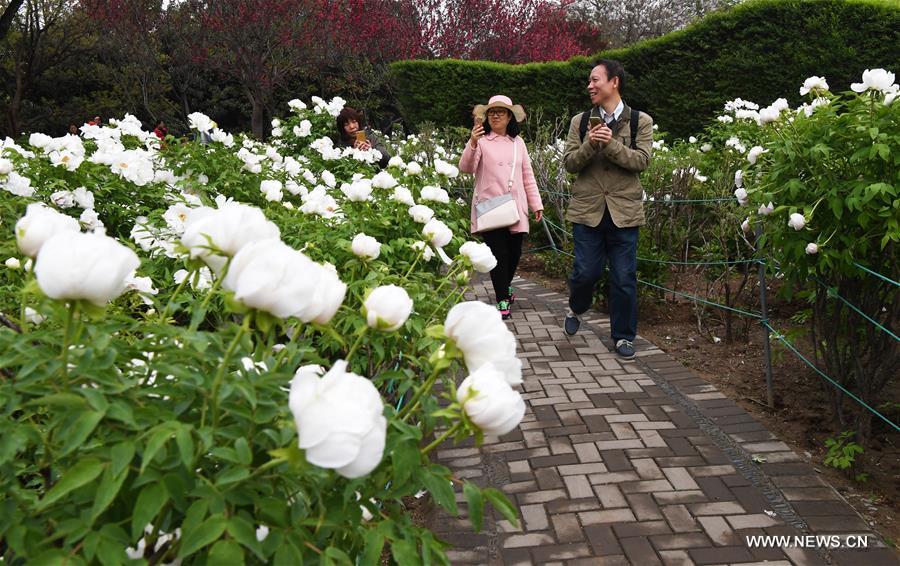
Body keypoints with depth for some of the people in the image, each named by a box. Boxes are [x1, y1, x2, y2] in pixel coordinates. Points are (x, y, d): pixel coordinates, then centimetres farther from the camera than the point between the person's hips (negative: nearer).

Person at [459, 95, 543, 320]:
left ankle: (505, 286, 36)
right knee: (498, 253, -7)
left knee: (514, 252, 10)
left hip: (515, 208, 4)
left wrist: (536, 204, 14)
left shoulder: (518, 142, 14)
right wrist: (472, 143, -31)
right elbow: (466, 168, -15)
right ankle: (502, 301, 2)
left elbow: (528, 175, 17)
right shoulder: (482, 140, 0)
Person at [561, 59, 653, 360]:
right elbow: (569, 163, 2)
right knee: (586, 271, 2)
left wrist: (610, 143, -19)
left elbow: (641, 160, -8)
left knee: (624, 278, 3)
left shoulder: (640, 121, 2)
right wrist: (590, 144, -16)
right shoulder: (580, 121, 7)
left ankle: (623, 336, 19)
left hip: (623, 210, -1)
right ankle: (576, 309, 35)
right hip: (587, 209, 1)